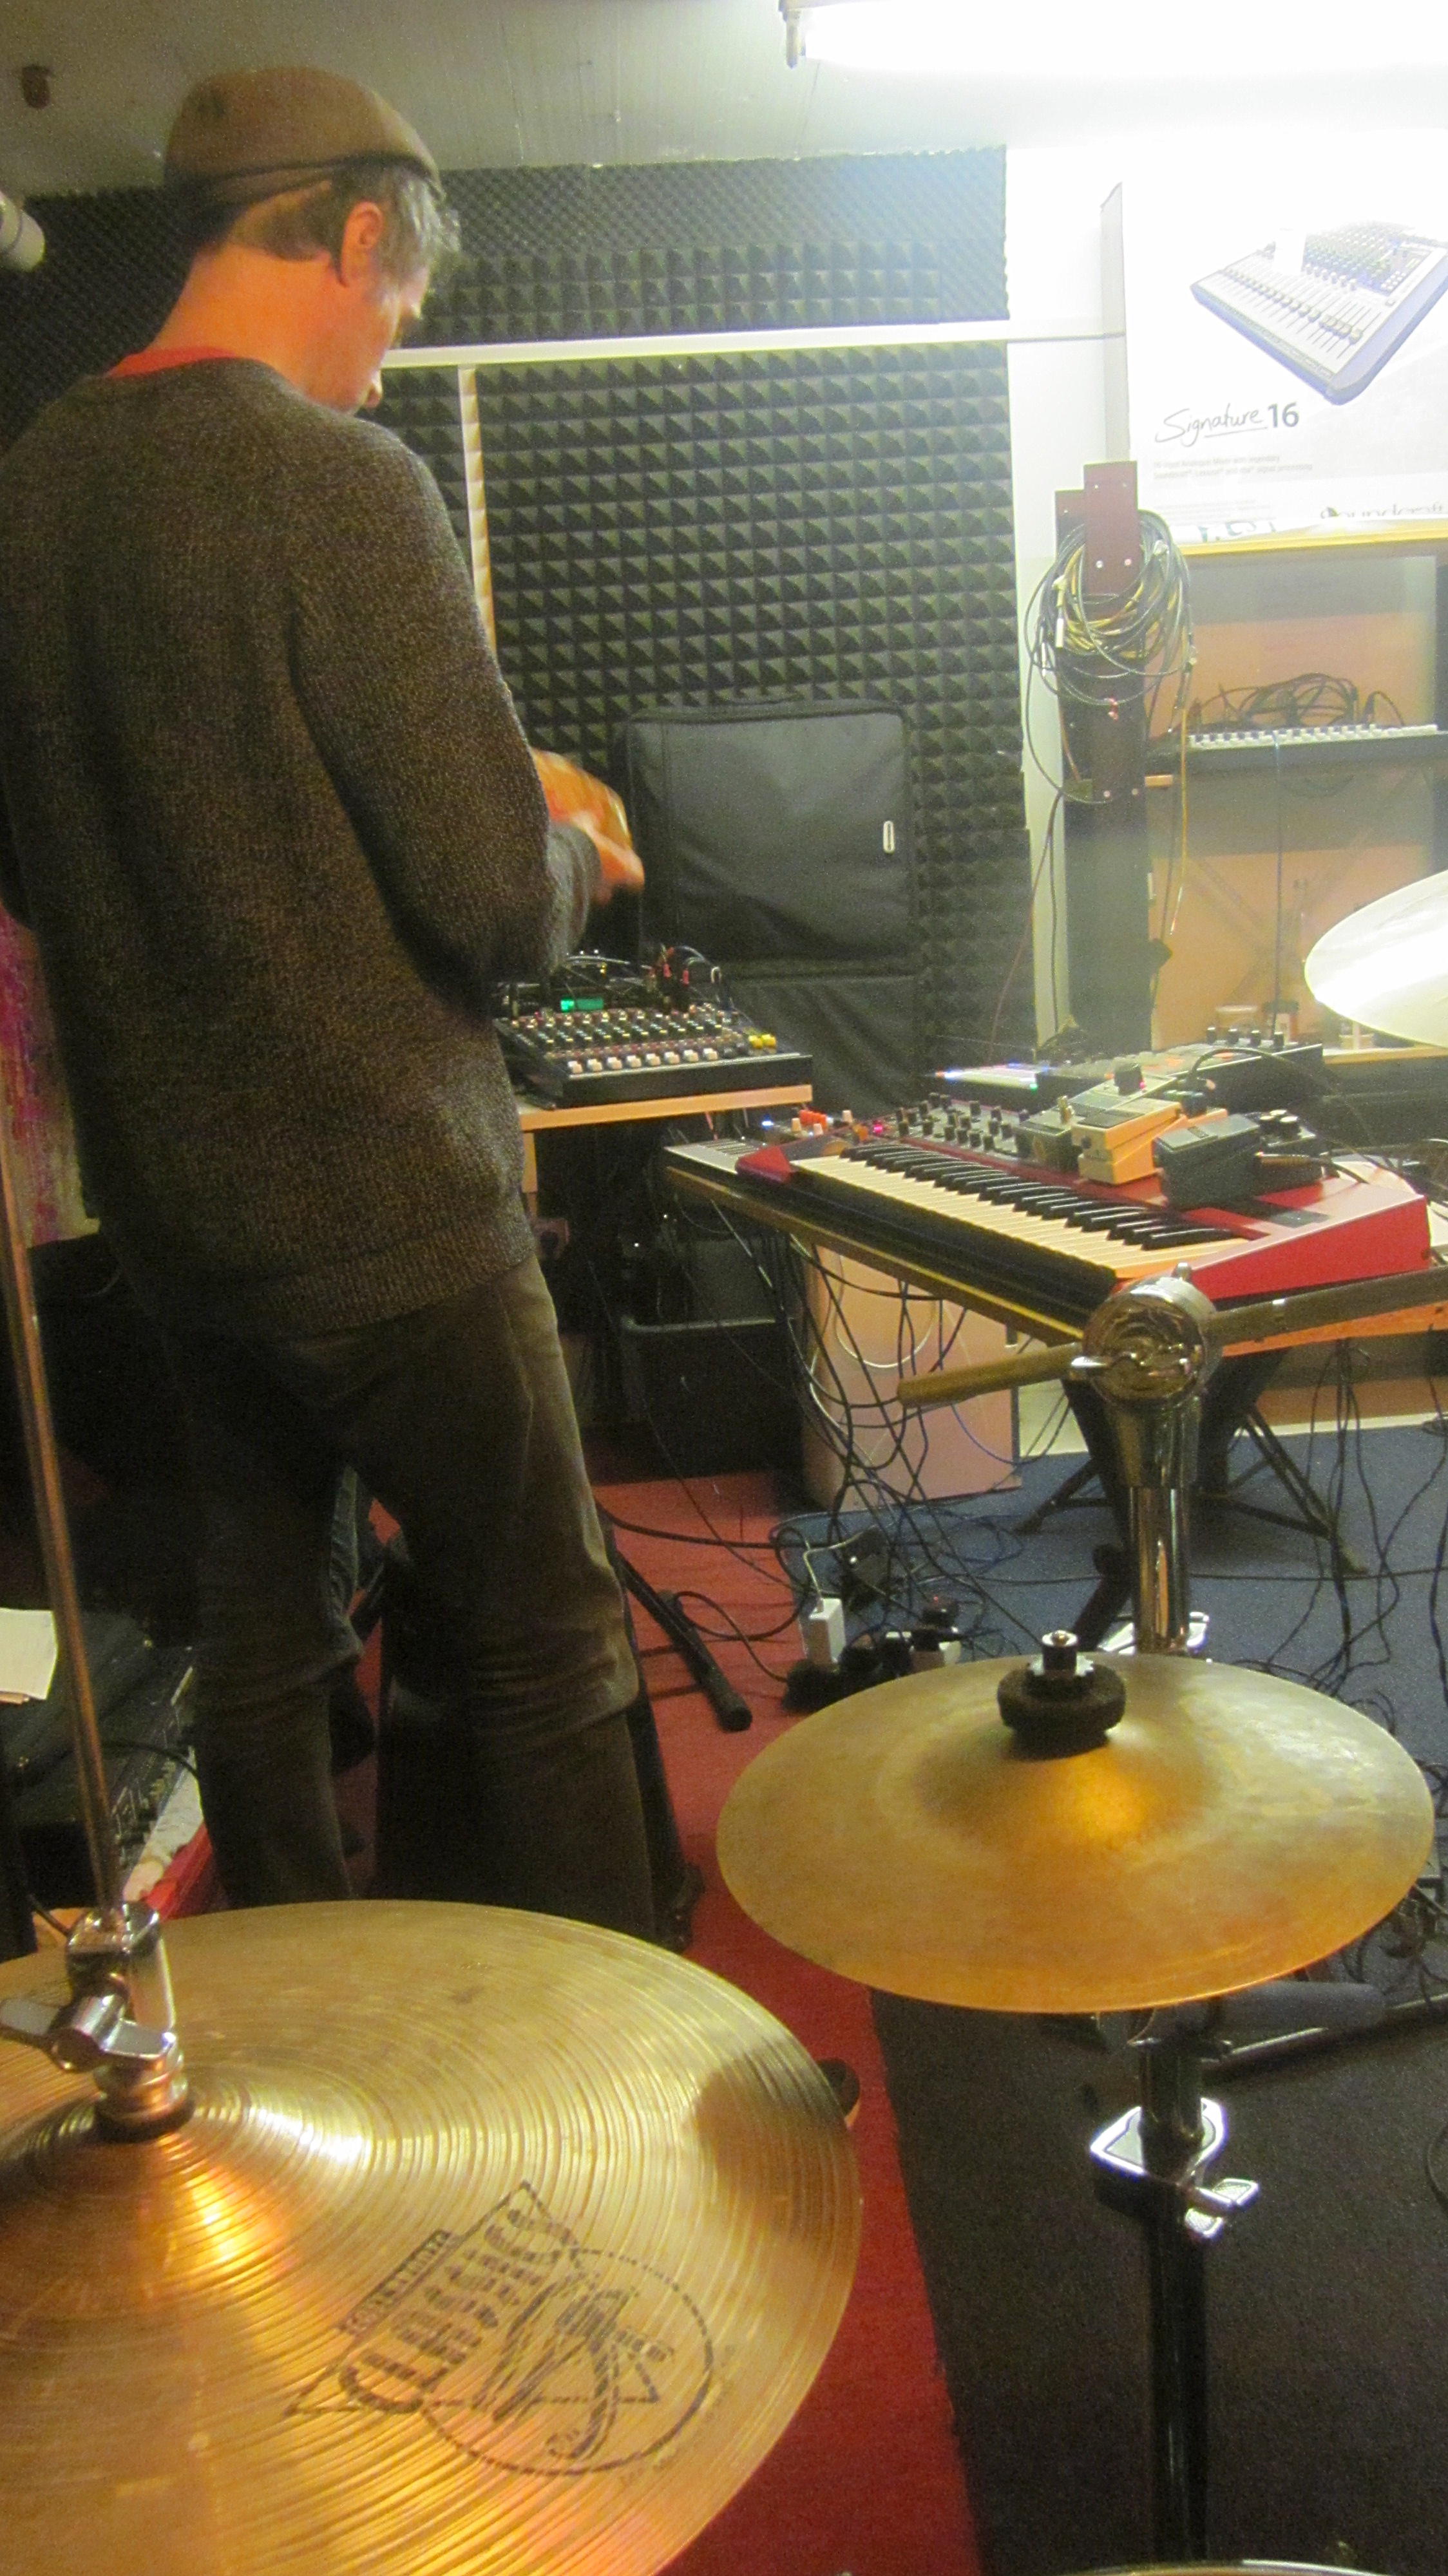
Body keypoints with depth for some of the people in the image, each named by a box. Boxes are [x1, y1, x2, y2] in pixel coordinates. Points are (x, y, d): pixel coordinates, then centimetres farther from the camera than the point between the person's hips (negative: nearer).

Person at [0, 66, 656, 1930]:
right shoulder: (338, 482, -16)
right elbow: (496, 892, -18)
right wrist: (579, 860, 3)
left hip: (160, 1192, 8)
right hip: (379, 1199, -7)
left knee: (258, 1635, 19)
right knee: (542, 1652, 6)